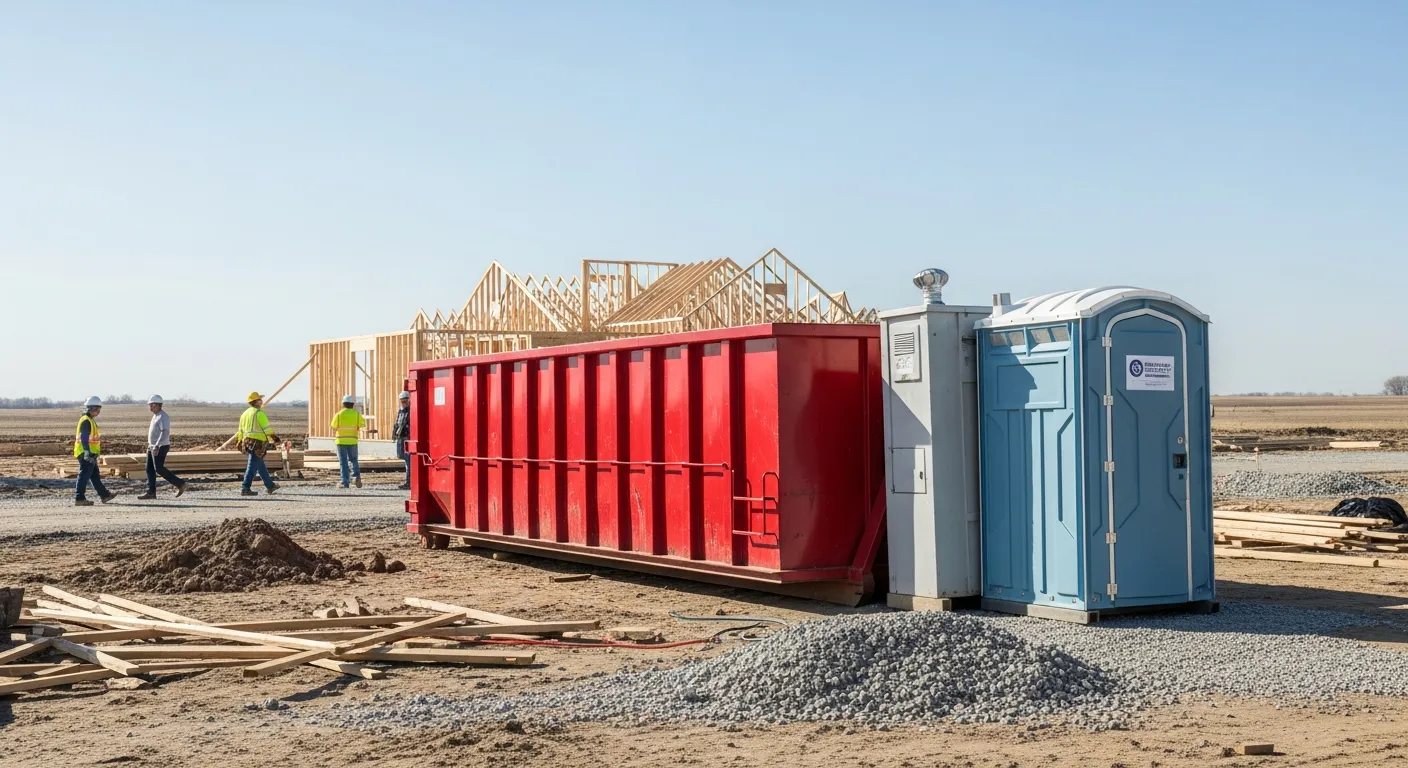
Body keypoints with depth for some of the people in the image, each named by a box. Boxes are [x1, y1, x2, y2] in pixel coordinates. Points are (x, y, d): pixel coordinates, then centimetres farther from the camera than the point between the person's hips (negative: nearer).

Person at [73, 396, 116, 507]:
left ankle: (104, 495, 23)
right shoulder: (86, 421, -16)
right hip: (87, 454, -11)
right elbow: (84, 439, -23)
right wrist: (88, 454, -27)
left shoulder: (90, 420, 17)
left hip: (89, 454, 11)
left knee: (95, 476, 16)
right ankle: (79, 499, -7)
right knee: (84, 476, -8)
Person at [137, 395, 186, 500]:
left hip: (160, 447, -10)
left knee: (159, 469, -12)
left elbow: (165, 433, -25)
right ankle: (151, 492, 4)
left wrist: (157, 446, -33)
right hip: (153, 447, 10)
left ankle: (180, 484, -6)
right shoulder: (156, 416, 15)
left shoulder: (163, 417, -16)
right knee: (149, 469, 5)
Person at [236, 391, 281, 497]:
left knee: (261, 465, 16)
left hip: (247, 441, 9)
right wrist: (274, 438, -7)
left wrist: (240, 442, 24)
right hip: (258, 442, -9)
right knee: (253, 466, -7)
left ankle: (270, 486, 25)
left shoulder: (245, 413, 15)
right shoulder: (259, 413, -11)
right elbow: (267, 428, -14)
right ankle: (245, 489, -10)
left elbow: (241, 430, 19)